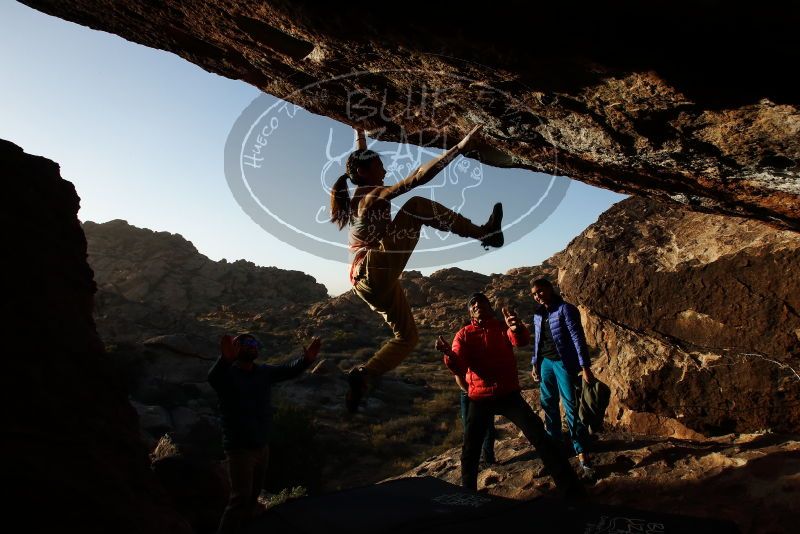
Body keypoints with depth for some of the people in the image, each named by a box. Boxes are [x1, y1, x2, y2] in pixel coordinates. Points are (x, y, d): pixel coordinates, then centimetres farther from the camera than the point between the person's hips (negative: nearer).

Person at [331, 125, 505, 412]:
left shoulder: (357, 196, 17)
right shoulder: (374, 195, -7)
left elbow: (362, 164, 38)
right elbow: (419, 177, -18)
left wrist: (360, 139, 50)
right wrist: (459, 147, -19)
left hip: (365, 281, 10)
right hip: (377, 268, -10)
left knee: (407, 336, 16)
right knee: (417, 206, -10)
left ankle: (364, 376, 4)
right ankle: (484, 233, -9)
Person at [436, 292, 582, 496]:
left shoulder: (503, 327, 2)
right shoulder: (464, 335, 2)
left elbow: (522, 341, -21)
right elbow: (458, 367, -12)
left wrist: (517, 329, -47)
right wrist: (448, 353, -37)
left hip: (508, 394, -1)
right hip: (480, 398, 1)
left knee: (539, 437, -7)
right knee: (470, 450, 5)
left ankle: (571, 488, 4)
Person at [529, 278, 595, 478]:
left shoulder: (565, 309, -11)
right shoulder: (538, 314, 10)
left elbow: (578, 338, -15)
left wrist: (585, 367, -20)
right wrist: (535, 363, 17)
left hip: (564, 362, -7)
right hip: (545, 363, 7)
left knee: (571, 407, -5)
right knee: (548, 404, 13)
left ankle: (582, 454, 1)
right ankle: (554, 442, 29)